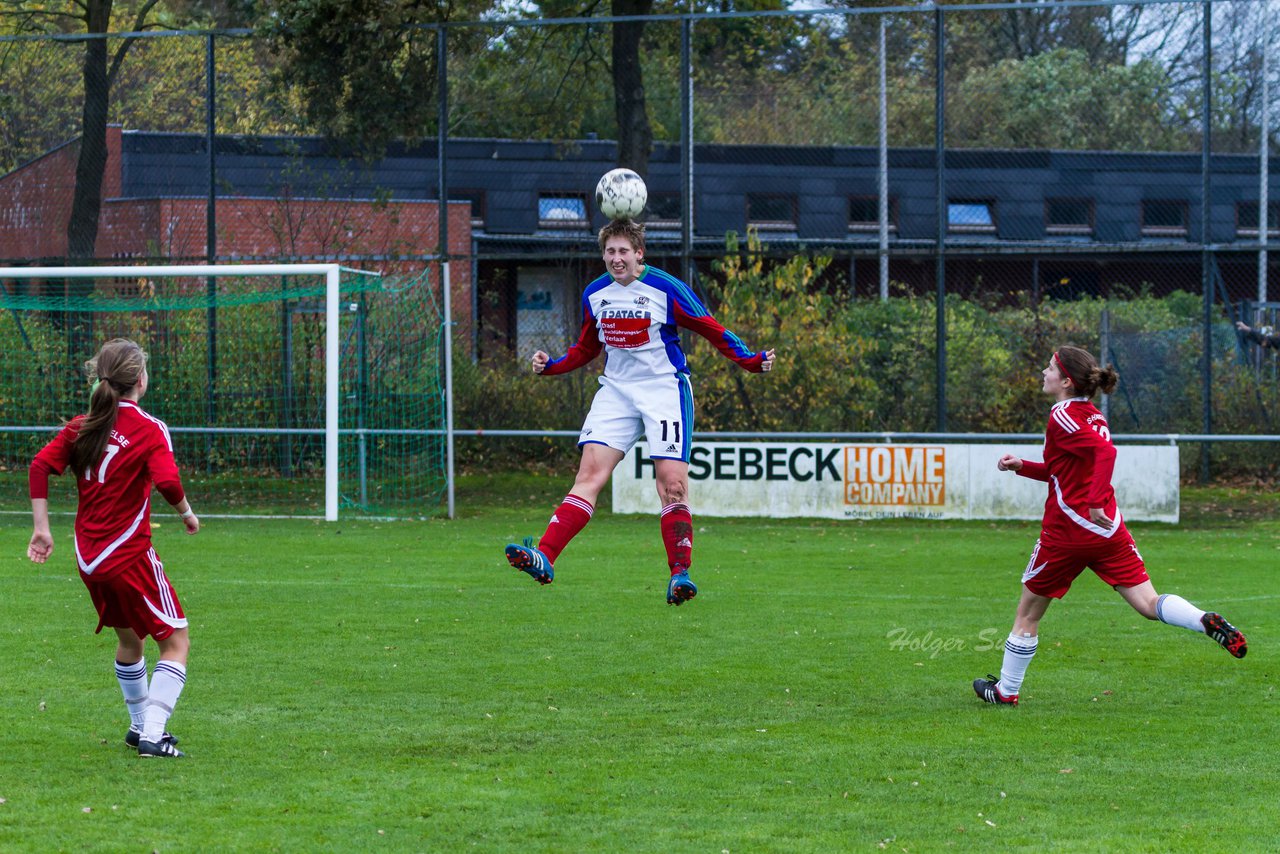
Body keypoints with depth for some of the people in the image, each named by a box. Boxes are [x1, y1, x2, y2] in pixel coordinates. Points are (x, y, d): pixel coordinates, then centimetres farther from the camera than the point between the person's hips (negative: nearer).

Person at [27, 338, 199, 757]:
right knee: (175, 640, 1)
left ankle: (139, 725, 36)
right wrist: (187, 513, -4)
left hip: (88, 558, 7)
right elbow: (167, 482, -24)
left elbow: (40, 465, -2)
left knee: (129, 639, 25)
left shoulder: (81, 426, 6)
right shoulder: (149, 429, -10)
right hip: (129, 555, -7)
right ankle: (152, 735, -11)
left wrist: (41, 529, -2)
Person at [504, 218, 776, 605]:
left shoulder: (667, 289, -9)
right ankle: (544, 558, -23)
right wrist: (550, 366, 4)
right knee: (591, 470, -12)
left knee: (672, 481, -12)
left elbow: (711, 330, -2)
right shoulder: (595, 294, 5)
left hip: (664, 391, -3)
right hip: (616, 391, 3)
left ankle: (680, 573, 0)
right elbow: (586, 348, 20)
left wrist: (751, 360, -12)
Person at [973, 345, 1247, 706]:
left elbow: (1105, 451, -28)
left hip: (1067, 533, -7)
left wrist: (1095, 503, -32)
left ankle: (1005, 690, 21)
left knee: (1027, 614, 11)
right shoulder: (1092, 416, 14)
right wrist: (1022, 466, 19)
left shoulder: (1063, 417, -12)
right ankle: (1208, 622, -27)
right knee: (1148, 603, -1)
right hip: (1108, 529, 7)